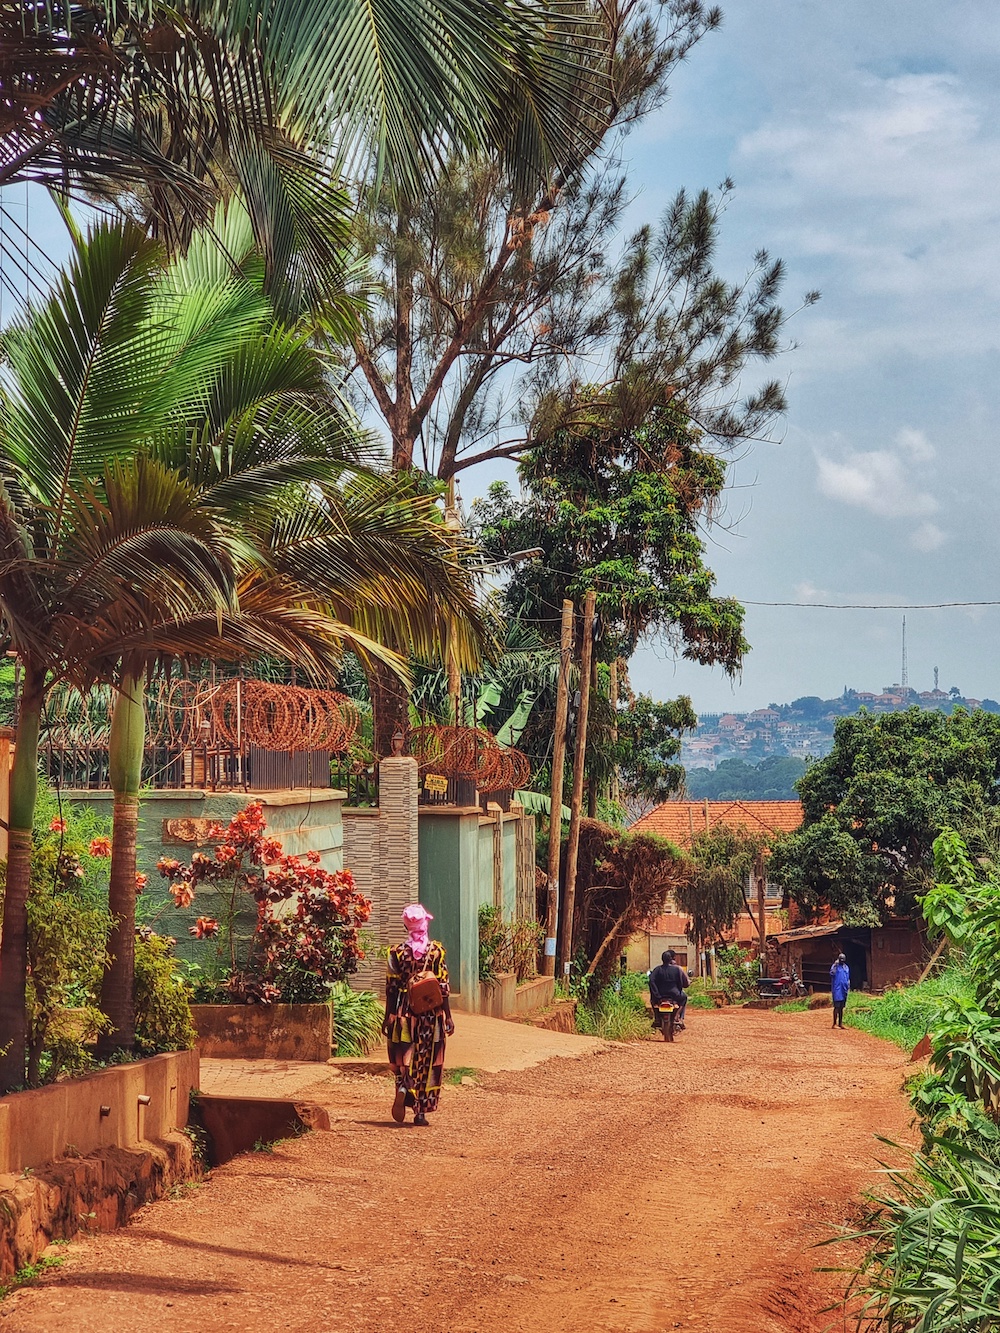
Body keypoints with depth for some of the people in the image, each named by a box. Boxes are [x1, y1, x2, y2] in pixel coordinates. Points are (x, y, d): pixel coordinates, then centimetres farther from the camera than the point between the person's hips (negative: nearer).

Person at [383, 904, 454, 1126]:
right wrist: (447, 1016, 2)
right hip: (431, 1013, 0)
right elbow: (443, 987, -4)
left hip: (404, 1013, 0)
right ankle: (421, 1112, 8)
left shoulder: (397, 952, -3)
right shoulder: (436, 951, -5)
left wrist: (389, 1017, 6)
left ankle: (403, 1088, -18)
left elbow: (391, 988, -1)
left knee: (403, 1058, 11)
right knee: (428, 1061, 8)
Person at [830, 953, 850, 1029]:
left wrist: (848, 986, 14)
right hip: (837, 989, -6)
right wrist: (835, 965, -25)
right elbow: (832, 973, -23)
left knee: (841, 1007, 10)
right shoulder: (835, 966, -4)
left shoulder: (846, 967, 16)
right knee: (837, 1006, -9)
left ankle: (840, 1023, 15)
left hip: (844, 989, 6)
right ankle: (835, 1023, -8)